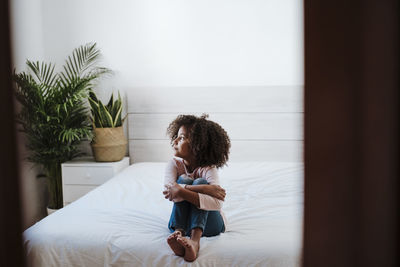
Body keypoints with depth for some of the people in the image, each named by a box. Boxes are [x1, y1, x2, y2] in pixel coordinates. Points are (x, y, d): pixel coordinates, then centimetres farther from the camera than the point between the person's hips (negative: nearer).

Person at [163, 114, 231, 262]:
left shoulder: (208, 168, -16)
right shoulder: (174, 164, -5)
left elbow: (217, 203, -34)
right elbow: (168, 188, -28)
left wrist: (182, 192, -42)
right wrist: (202, 189, -37)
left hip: (208, 222, -2)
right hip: (182, 221, 2)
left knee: (200, 182, -27)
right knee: (184, 179, -22)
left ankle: (195, 240, -49)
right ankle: (179, 233, -43)